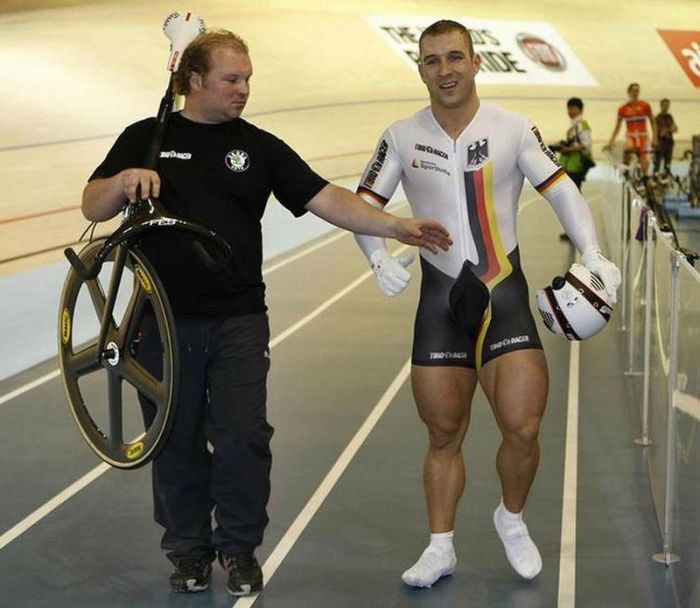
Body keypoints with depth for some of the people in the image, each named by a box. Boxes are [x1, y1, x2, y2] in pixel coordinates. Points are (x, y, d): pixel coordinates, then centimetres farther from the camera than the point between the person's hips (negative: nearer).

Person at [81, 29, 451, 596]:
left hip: (239, 321, 0)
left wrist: (396, 226, -10)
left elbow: (326, 198, 0)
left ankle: (240, 550, 17)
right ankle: (189, 550, 24)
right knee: (177, 442, 7)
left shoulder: (259, 146, 6)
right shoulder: (145, 139, 4)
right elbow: (93, 207, 2)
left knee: (243, 439, -2)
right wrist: (125, 181, -20)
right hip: (165, 321, 0)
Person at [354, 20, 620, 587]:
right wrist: (381, 258, -11)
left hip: (505, 295, -1)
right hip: (440, 300, 1)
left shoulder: (513, 129, -3)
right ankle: (440, 548, 22)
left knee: (523, 429, -8)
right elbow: (363, 206, 7)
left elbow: (563, 191, -3)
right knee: (444, 434, 6)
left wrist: (592, 253, -18)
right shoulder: (402, 137, 2)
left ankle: (512, 519, 22)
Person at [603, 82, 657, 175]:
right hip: (630, 135, 0)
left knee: (645, 163, -7)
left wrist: (654, 138, -3)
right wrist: (610, 143, 3)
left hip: (643, 136, 0)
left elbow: (653, 123, 7)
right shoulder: (623, 109, 3)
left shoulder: (645, 106, 0)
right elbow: (617, 127, 8)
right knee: (629, 148, -36)